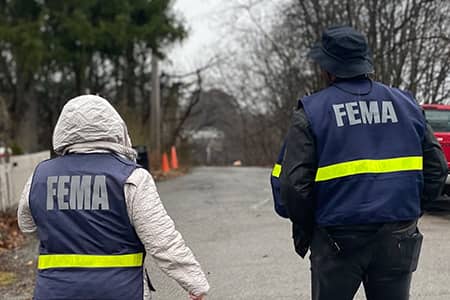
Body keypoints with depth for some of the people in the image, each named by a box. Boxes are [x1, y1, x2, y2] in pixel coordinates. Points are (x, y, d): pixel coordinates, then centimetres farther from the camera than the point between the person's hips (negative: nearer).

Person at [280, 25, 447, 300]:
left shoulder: (312, 112, -6)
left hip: (338, 237, -3)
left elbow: (295, 182, -11)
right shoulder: (406, 104, 7)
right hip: (398, 238, 3)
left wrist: (303, 231, 3)